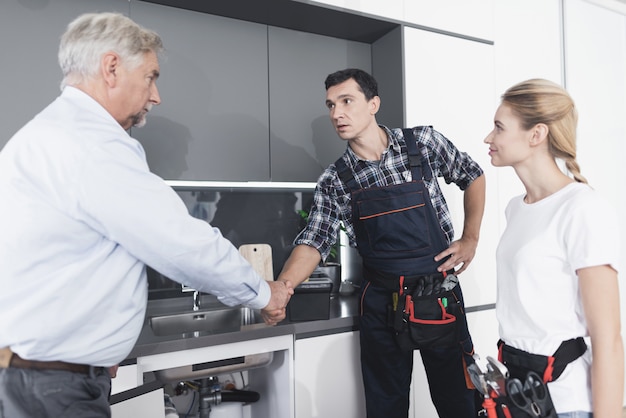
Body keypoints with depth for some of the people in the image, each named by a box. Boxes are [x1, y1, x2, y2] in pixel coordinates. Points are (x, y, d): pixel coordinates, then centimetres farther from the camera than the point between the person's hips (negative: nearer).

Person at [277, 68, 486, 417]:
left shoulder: (423, 142, -3)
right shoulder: (334, 181, -2)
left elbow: (473, 176, 11)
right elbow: (315, 241, -9)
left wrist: (470, 239, 4)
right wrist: (282, 286, -27)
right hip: (382, 300, 1)